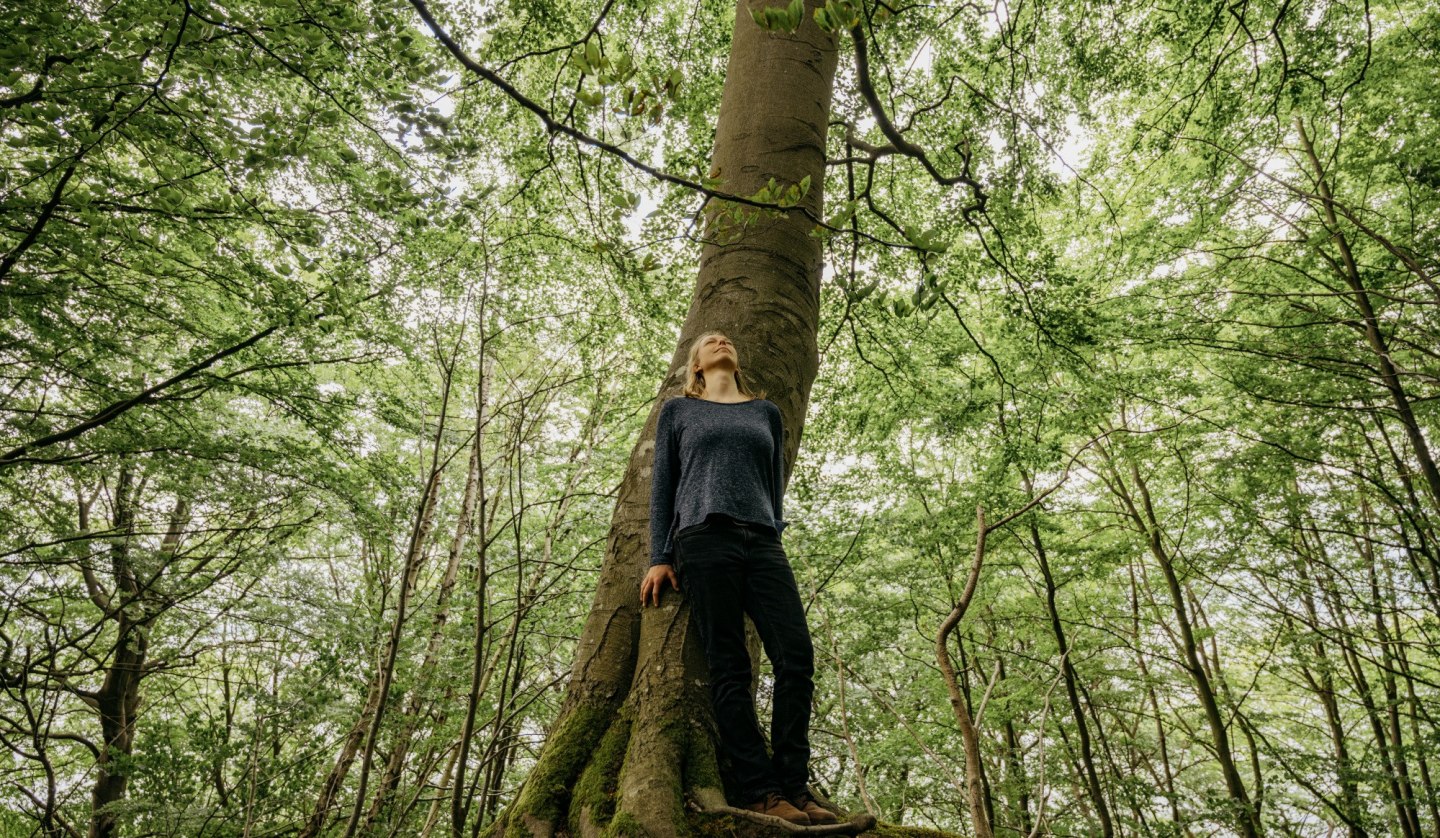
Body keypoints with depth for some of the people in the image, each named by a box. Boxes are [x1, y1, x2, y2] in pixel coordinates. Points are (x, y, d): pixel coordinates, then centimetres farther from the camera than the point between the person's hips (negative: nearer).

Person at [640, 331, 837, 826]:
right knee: (729, 669, -7)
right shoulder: (678, 411, 17)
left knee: (796, 658, -10)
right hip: (704, 540, -2)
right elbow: (662, 487, 12)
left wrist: (773, 534, 13)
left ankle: (793, 786, -2)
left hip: (763, 543, 3)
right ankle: (761, 791, -3)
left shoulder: (766, 411, 23)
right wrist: (659, 558, 4)